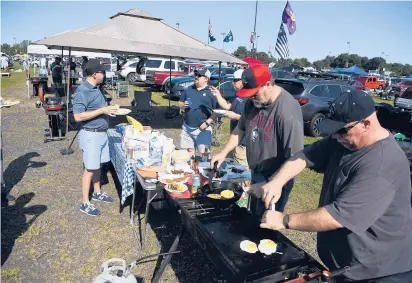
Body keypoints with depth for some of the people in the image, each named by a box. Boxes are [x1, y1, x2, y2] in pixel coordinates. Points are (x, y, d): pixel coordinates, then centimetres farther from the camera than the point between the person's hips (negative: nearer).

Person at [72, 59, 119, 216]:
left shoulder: (96, 88, 9)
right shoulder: (82, 91, -19)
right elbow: (78, 116, -24)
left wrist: (109, 109, 6)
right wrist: (102, 110, -24)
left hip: (101, 133, 9)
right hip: (91, 135, -9)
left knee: (97, 166, 20)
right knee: (90, 169, -1)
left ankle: (97, 192, 37)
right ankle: (85, 203, 12)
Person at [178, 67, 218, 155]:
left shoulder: (211, 92, -6)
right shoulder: (188, 90, 8)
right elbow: (180, 103, 16)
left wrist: (207, 122, -16)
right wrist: (183, 106, -7)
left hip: (203, 129, -5)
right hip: (187, 127, 5)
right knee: (188, 152, 15)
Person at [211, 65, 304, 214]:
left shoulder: (288, 113, -30)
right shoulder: (253, 101, -6)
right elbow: (241, 128, 9)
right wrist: (224, 152, 0)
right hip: (256, 174, 7)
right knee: (253, 215, 24)